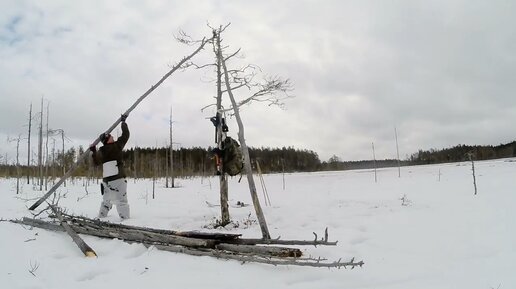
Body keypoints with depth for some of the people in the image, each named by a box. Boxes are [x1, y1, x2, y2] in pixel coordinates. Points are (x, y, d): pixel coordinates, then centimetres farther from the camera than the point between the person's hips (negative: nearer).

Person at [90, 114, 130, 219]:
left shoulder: (101, 151, 6)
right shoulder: (117, 145, -6)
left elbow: (97, 162, 18)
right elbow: (126, 134, 3)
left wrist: (93, 151, 27)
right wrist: (123, 121, 14)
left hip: (106, 180, 6)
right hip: (118, 179, -6)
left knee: (106, 200, 21)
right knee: (122, 201, -7)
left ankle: (101, 216, 29)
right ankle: (125, 218, -13)